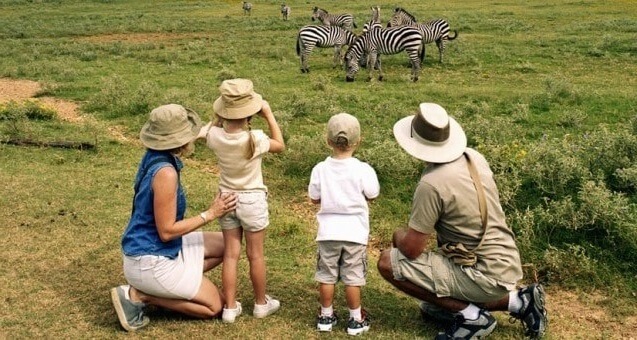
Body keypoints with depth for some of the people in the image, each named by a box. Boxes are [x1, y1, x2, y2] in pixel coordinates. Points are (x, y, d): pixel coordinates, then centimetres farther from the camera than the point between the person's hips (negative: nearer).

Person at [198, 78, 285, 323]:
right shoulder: (255, 139, -25)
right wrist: (269, 114, -3)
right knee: (255, 254, 11)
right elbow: (280, 145, -3)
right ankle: (261, 303, 28)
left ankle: (230, 307, 17)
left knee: (230, 254, 12)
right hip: (252, 201, -3)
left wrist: (220, 118, 4)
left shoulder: (215, 136, -15)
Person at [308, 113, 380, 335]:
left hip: (329, 232, 1)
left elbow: (314, 199, 0)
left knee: (326, 276, 14)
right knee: (353, 278, 9)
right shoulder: (363, 170, -14)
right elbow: (372, 196, -2)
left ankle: (326, 316, 25)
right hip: (355, 232, -1)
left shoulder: (320, 169, -9)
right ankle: (355, 320, 18)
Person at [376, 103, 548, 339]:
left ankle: (471, 316, -5)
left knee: (388, 263, -7)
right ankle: (517, 302, 15)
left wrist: (400, 236, 7)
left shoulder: (431, 184, -21)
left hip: (485, 276, -8)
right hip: (507, 265, 8)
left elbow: (412, 249, -16)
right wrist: (420, 228, 24)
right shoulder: (474, 157, 4)